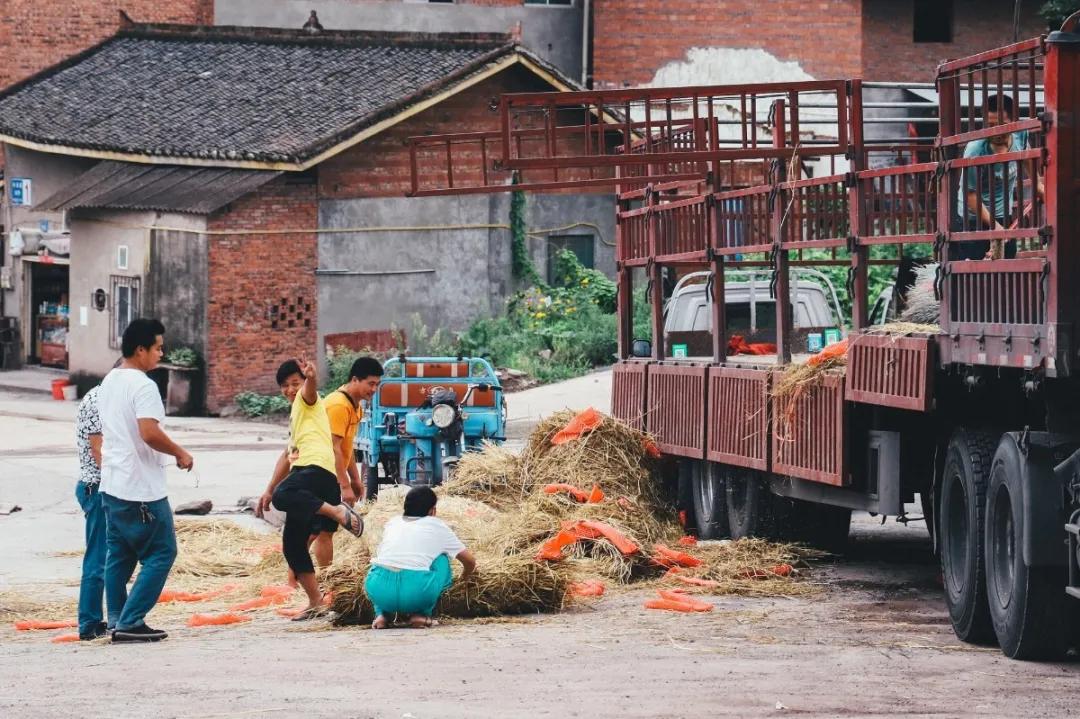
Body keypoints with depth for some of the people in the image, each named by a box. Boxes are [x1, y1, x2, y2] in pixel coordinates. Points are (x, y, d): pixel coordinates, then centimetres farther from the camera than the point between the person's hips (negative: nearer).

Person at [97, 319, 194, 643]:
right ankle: (130, 622, -6)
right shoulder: (143, 386, -17)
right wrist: (180, 453, -12)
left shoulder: (109, 382, 13)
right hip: (142, 489, -9)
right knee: (161, 553, -2)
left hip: (111, 484, 9)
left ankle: (118, 622, 14)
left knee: (119, 555, 14)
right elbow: (150, 433, -27)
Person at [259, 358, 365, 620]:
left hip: (317, 468, -9)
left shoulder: (307, 400, 8)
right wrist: (268, 490, 39)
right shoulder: (295, 414, 35)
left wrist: (310, 377, -44)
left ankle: (337, 511, -37)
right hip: (304, 471, 9)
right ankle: (315, 602, 10)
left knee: (283, 496, -40)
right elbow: (288, 455, 42)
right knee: (292, 544, 7)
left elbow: (310, 388, -18)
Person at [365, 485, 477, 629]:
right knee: (441, 558, 26)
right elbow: (470, 560, 29)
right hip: (417, 593, -3)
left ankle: (382, 614, 16)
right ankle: (421, 614, 16)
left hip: (379, 592, 3)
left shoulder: (392, 523, 27)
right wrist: (464, 577, 53)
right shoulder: (437, 526, 20)